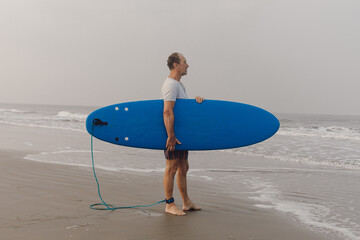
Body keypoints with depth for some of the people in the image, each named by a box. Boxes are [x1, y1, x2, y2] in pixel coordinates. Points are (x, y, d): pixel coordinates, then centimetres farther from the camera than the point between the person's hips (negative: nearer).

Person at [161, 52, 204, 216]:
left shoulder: (179, 84, 18)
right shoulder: (171, 85, -16)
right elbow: (167, 112, -24)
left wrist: (196, 100, -2)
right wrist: (171, 136, -27)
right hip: (173, 134, -10)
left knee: (183, 168, 14)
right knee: (172, 168, -3)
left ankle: (186, 203, 23)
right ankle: (169, 205, 5)